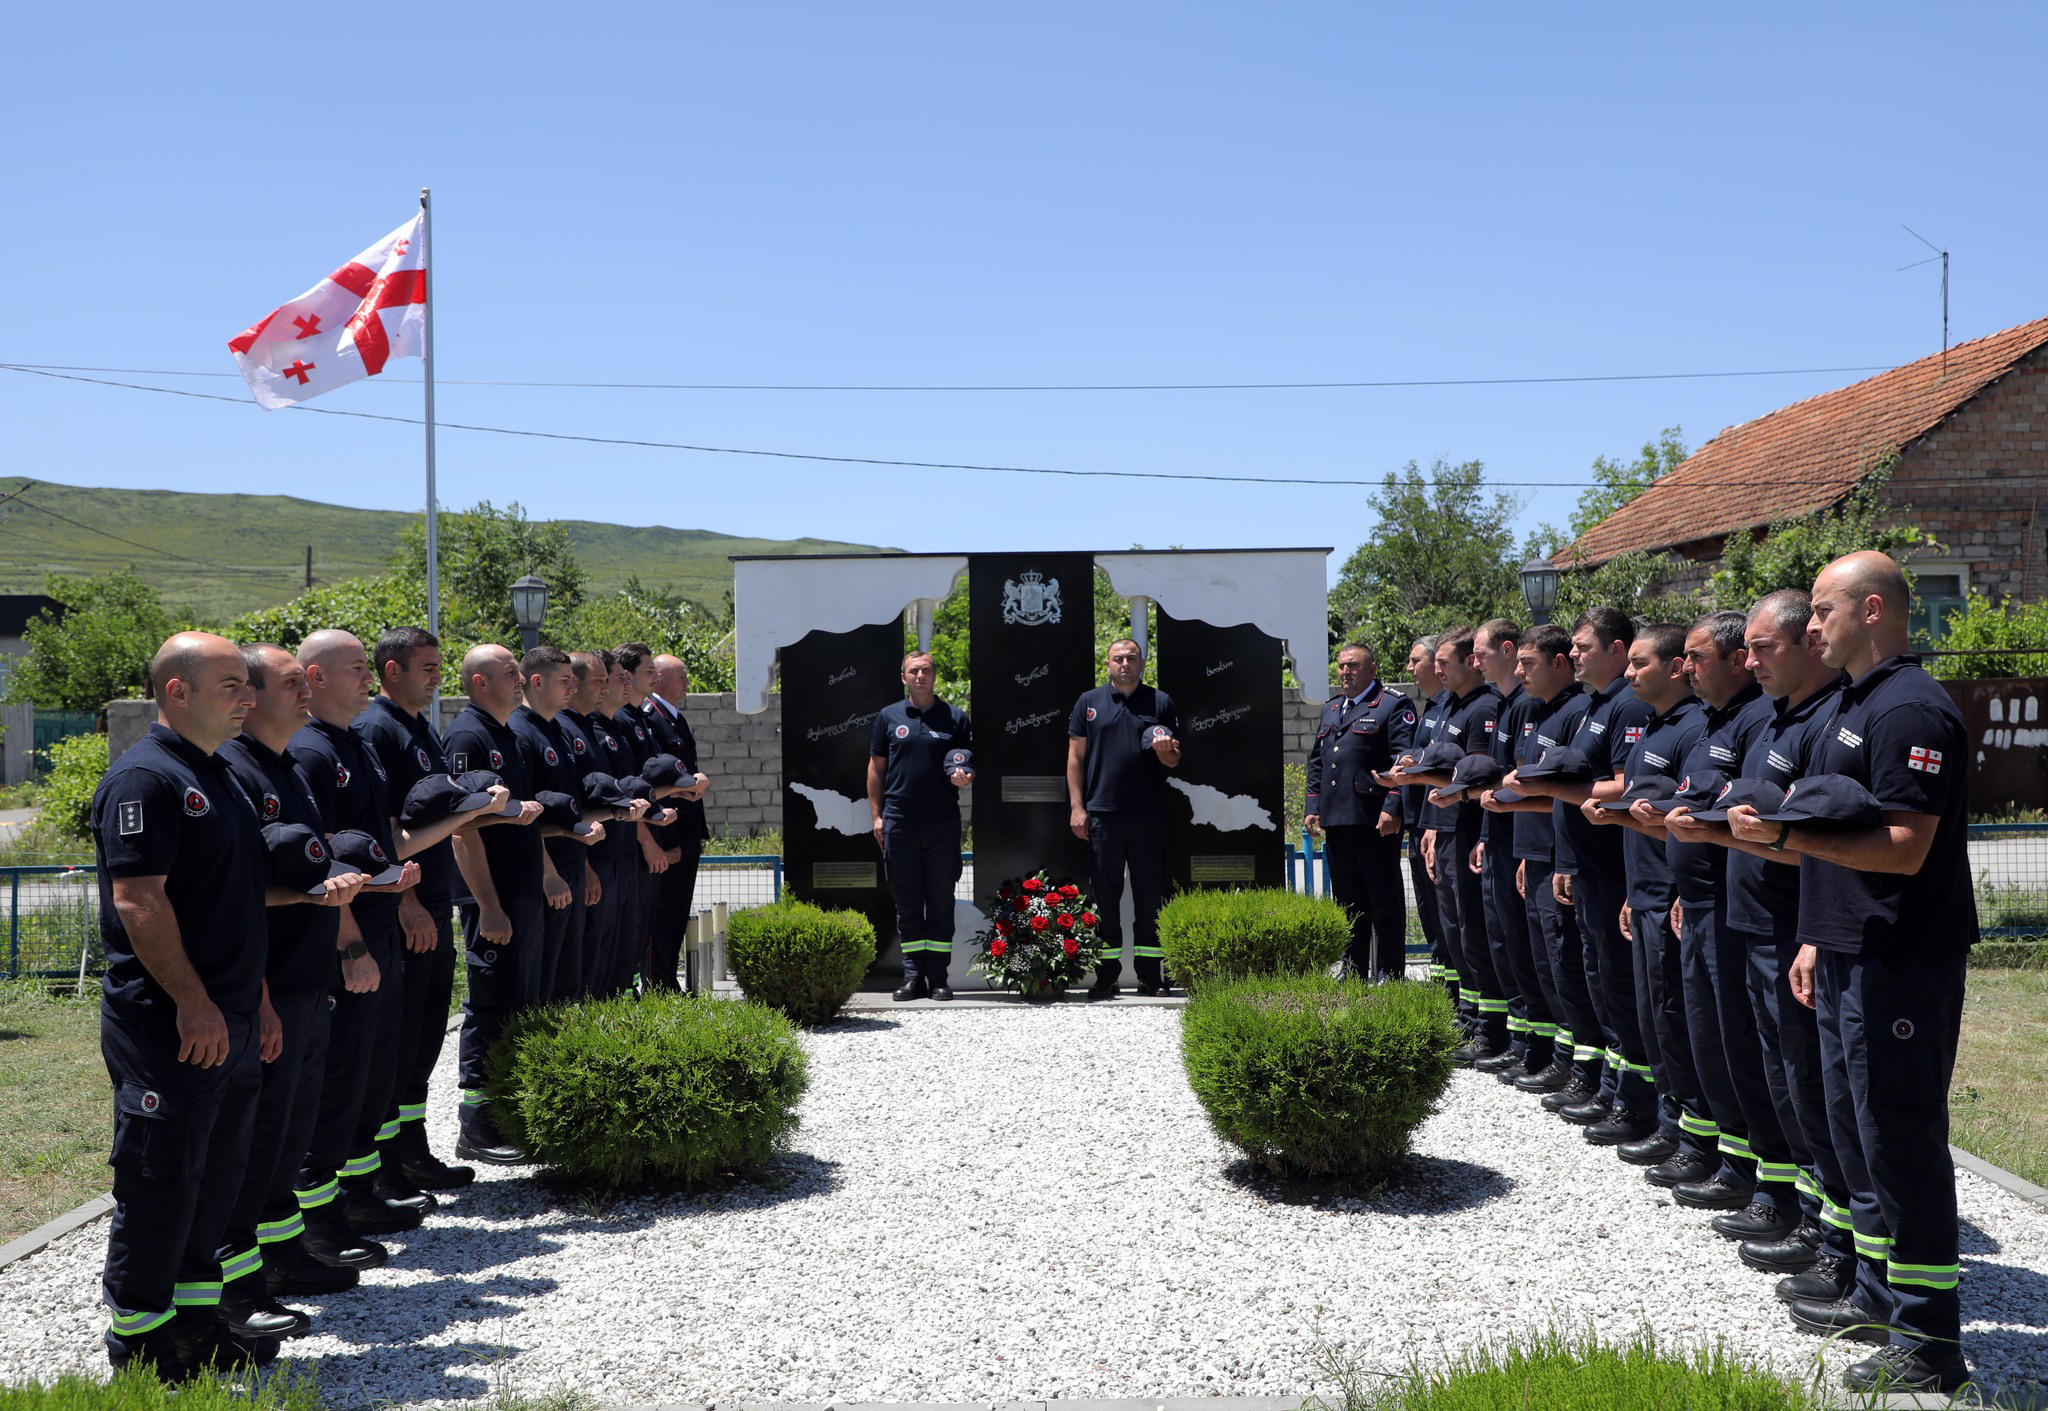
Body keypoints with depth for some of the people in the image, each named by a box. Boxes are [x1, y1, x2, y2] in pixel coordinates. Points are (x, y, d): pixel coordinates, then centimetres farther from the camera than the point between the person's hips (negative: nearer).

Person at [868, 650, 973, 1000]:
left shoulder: (956, 718, 9)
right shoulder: (889, 717, 10)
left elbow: (971, 765, 12)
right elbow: (876, 768, 11)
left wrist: (965, 777, -12)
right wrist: (876, 816, 4)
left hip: (943, 822, 0)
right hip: (899, 822, 0)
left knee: (941, 901, 1)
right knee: (906, 902, 3)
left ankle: (938, 975, 7)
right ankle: (913, 975, 8)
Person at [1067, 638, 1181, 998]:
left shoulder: (1160, 702, 10)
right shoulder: (1089, 702, 10)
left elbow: (1174, 761, 11)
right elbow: (1075, 756, 8)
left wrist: (1165, 749, -13)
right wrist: (1077, 807, -1)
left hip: (1149, 816, 0)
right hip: (1102, 814, 0)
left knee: (1150, 897, 3)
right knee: (1104, 896, 1)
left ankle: (1150, 975, 10)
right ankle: (1106, 976, 7)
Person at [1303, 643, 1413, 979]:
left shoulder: (1394, 705, -2)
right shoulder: (1331, 709, 21)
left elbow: (1403, 760, -10)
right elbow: (1316, 761, 23)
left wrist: (1392, 809, -17)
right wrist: (1313, 807, 14)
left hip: (1375, 822, -7)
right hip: (1335, 821, 7)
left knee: (1384, 902, -1)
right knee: (1347, 902, 12)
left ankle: (1389, 975, 5)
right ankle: (1353, 973, 20)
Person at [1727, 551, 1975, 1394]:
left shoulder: (1911, 711, -17)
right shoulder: (1855, 704, 16)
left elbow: (1904, 847, -23)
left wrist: (1786, 836, -26)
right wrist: (1819, 937, 21)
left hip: (1900, 964, -11)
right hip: (1850, 955, 11)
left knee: (1899, 1135, -5)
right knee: (1855, 1127, 18)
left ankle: (1928, 1340, 3)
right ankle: (1878, 1293, 31)